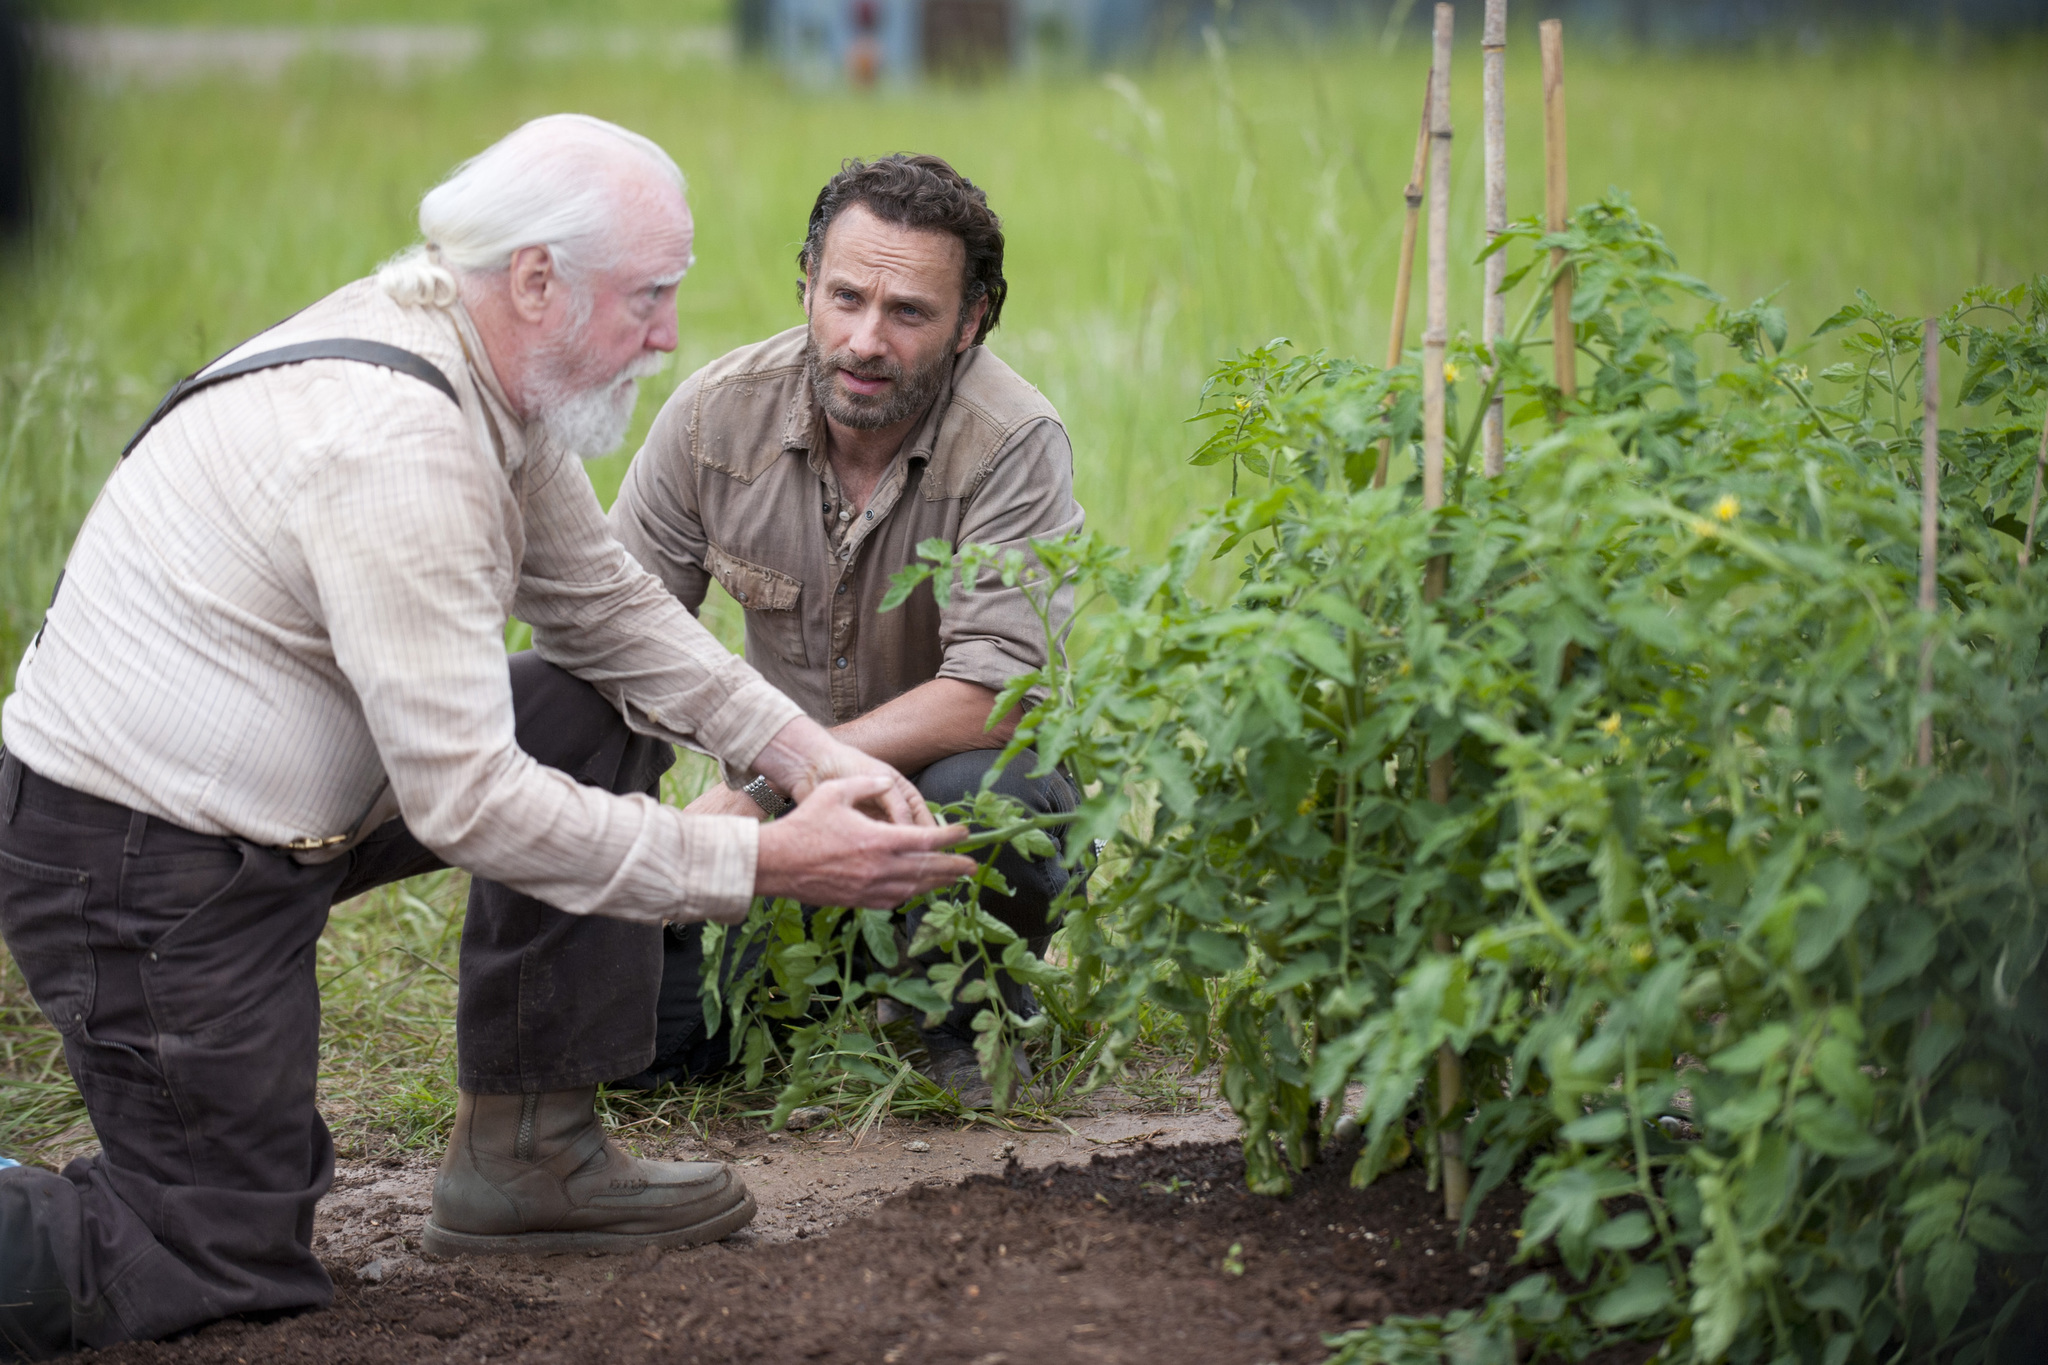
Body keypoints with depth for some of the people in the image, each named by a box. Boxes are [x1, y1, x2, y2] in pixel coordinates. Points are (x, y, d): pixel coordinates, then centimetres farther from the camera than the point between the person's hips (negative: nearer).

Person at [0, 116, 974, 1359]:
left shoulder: (490, 372, 1)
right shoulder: (396, 442, -29)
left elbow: (608, 604, 13)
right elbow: (467, 800, -29)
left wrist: (808, 752, -1)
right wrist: (764, 865, -25)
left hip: (260, 810, 10)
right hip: (142, 862, -10)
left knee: (594, 719, 8)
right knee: (236, 1255, -3)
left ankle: (530, 1153, 11)